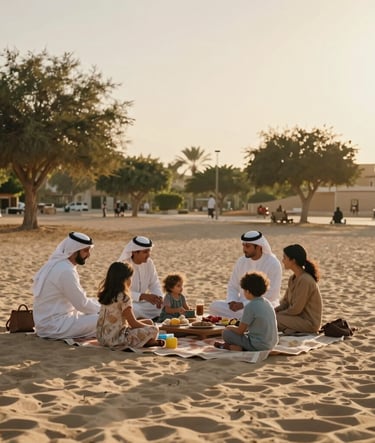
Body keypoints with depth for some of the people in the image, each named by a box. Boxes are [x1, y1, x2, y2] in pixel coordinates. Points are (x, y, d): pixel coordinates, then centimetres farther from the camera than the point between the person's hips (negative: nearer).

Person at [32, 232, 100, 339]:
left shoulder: (58, 264, 10)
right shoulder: (66, 271, -21)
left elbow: (78, 299, 17)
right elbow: (82, 304, -16)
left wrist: (100, 304, 9)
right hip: (54, 326, -10)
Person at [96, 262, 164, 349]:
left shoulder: (105, 294, 6)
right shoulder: (123, 298, -18)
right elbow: (133, 323, -12)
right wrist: (151, 327, 2)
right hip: (115, 340, -9)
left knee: (148, 322, 18)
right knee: (154, 330, -12)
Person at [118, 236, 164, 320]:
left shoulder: (149, 263, -1)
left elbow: (154, 284, 5)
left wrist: (159, 297, -18)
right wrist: (144, 296, -39)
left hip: (142, 302, 6)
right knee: (136, 310, -37)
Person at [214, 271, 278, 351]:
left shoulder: (250, 306, -18)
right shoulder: (267, 303, 7)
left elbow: (240, 331, -11)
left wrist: (230, 327, 9)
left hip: (258, 345, -8)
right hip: (271, 344, 8)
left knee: (226, 333, 1)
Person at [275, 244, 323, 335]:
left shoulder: (305, 280, -21)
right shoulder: (293, 278, 7)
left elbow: (296, 309, -20)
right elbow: (285, 302, 12)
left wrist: (278, 314, -9)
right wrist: (274, 311, -6)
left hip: (309, 322, -9)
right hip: (300, 316, 9)